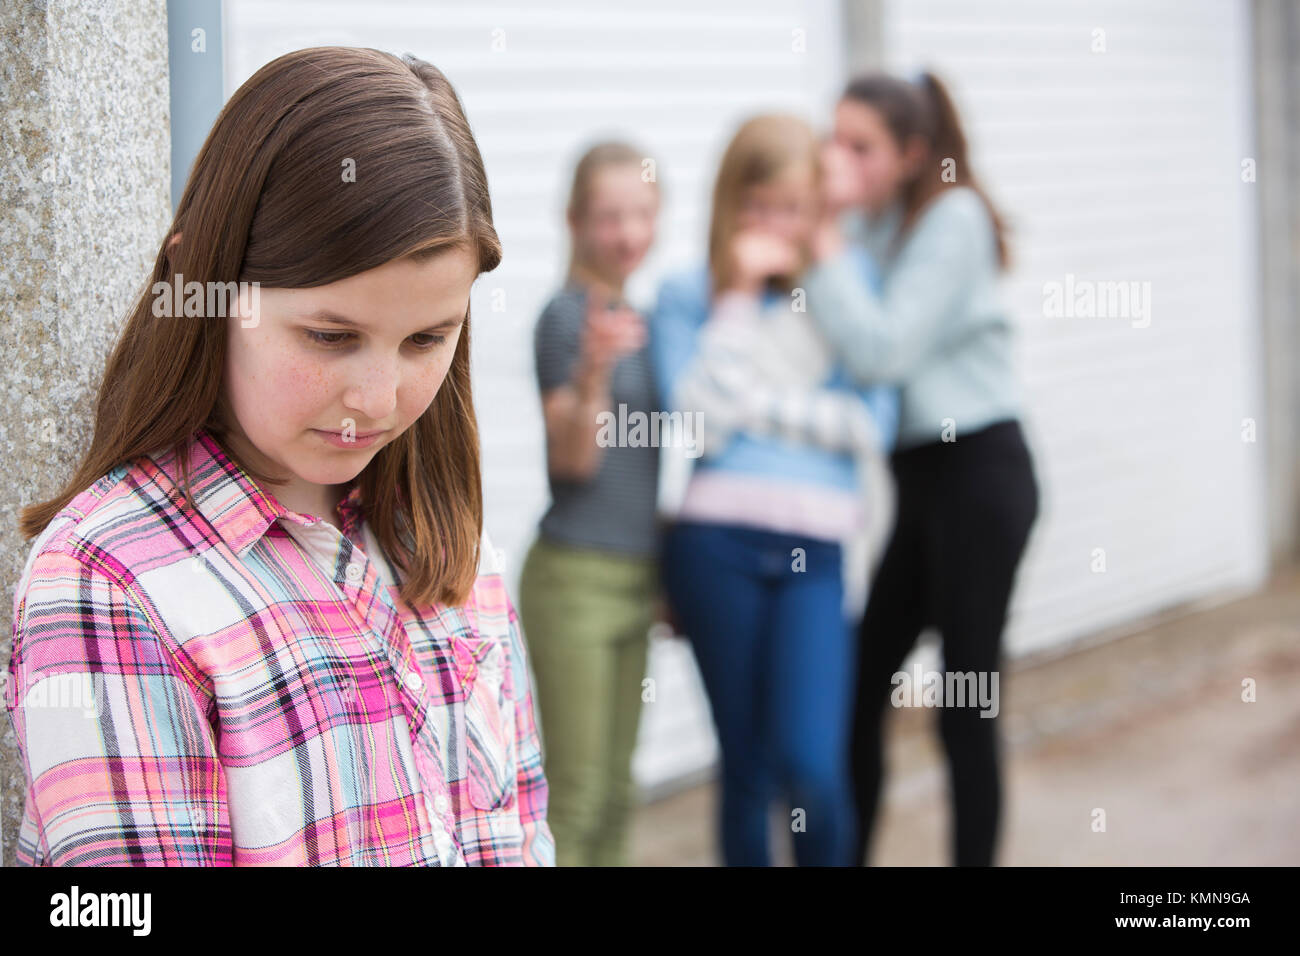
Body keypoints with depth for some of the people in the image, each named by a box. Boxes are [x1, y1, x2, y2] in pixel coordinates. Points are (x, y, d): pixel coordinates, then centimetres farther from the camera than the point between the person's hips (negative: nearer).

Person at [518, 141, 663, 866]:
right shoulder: (566, 316, -11)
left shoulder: (634, 320, 11)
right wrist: (594, 367, -35)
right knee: (575, 798, -7)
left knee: (615, 796, 12)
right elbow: (572, 457, -18)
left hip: (636, 578, 8)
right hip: (575, 576, -8)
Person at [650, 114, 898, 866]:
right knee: (747, 770, 6)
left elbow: (874, 423, -1)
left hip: (813, 554, 0)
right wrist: (742, 292, -6)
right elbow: (702, 422, -8)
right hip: (717, 545, 0)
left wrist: (764, 404, -5)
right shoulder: (688, 296, 7)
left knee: (811, 767, -14)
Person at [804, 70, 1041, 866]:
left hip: (978, 476, -8)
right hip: (924, 479, 8)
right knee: (861, 691, 8)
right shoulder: (876, 226, 8)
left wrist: (827, 237, -22)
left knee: (967, 709, -2)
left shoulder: (953, 219, -13)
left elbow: (883, 350, -24)